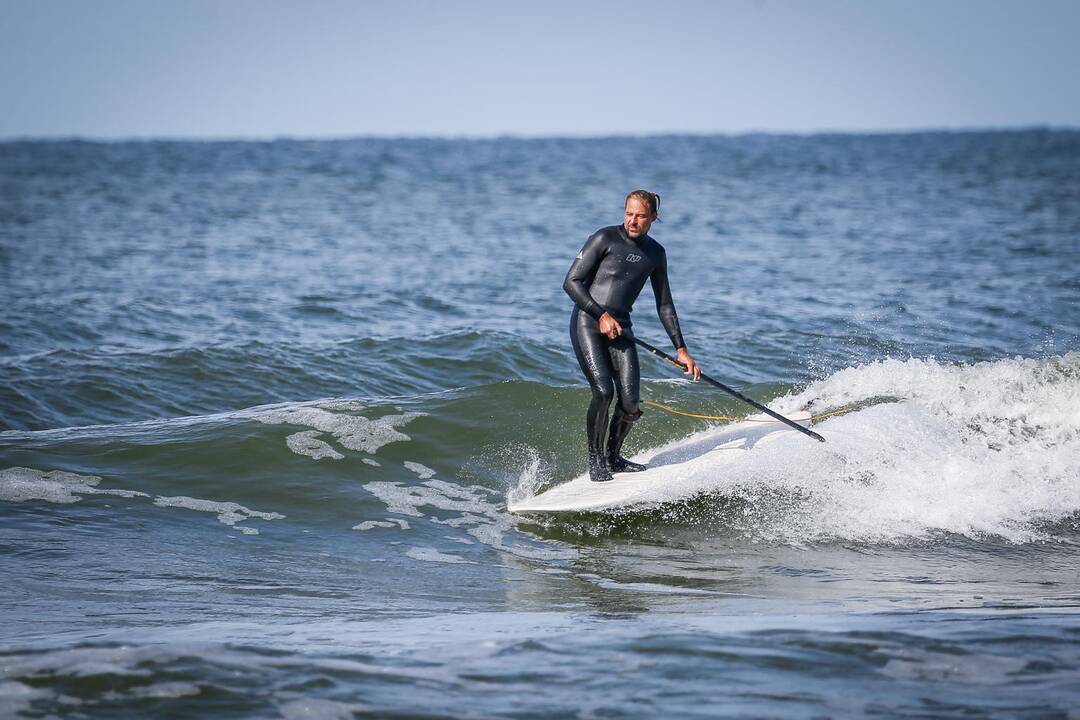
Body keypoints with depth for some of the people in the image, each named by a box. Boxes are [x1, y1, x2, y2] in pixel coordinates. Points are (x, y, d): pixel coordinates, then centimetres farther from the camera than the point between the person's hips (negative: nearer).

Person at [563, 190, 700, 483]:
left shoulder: (655, 253, 11)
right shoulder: (605, 238, -6)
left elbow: (664, 305, 17)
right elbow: (571, 282, -7)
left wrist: (681, 349, 12)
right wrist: (601, 315, -15)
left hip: (620, 328, 5)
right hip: (587, 322, -5)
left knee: (630, 403, -7)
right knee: (603, 392, -20)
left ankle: (613, 457, 18)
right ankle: (595, 459, -2)